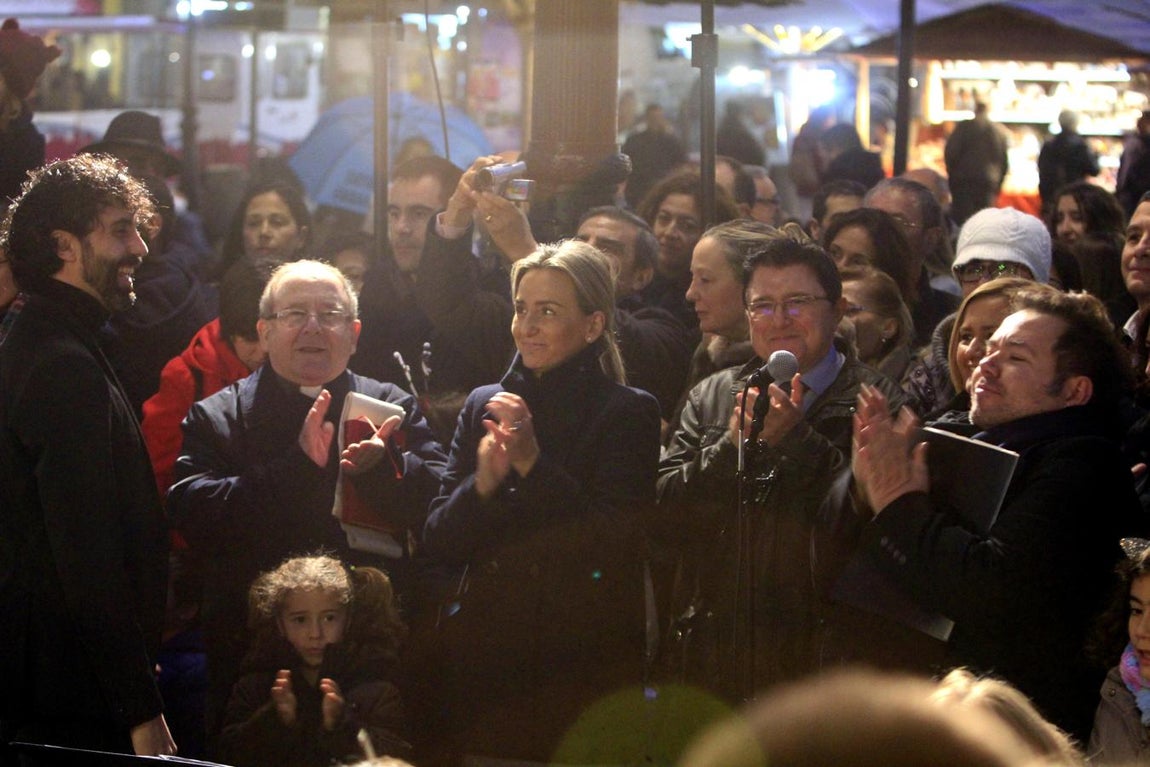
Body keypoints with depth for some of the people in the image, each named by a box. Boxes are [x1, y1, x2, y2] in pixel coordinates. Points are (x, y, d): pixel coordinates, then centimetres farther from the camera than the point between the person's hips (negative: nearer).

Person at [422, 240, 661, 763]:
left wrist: (533, 464, -18)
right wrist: (482, 484, -13)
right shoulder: (485, 406, 9)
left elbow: (616, 548, -13)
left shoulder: (628, 415, -4)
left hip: (583, 661, -4)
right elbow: (438, 543, 6)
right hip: (483, 654, 4)